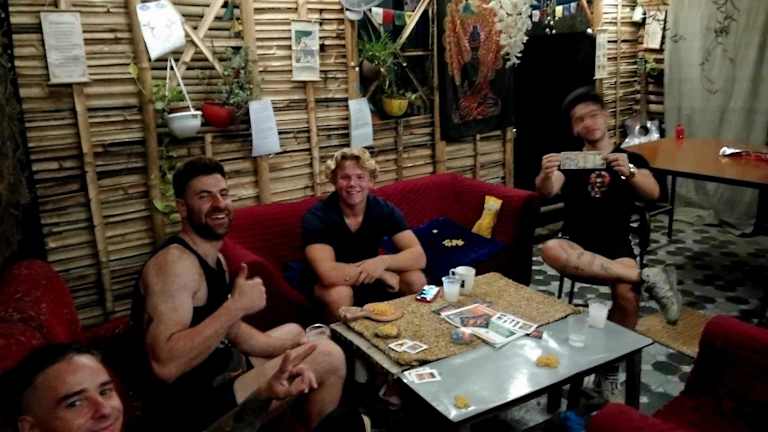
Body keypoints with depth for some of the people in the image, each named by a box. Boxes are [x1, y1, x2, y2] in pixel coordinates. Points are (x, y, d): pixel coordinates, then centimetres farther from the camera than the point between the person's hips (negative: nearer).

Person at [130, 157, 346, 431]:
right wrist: (237, 305, -34)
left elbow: (232, 329, 9)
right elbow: (165, 365, -37)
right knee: (329, 358, -11)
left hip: (220, 369, 11)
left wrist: (287, 355, -6)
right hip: (196, 401, -11)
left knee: (293, 332, 28)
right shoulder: (175, 262, -25)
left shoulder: (215, 258, 7)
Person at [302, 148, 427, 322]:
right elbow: (328, 274, -38)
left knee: (416, 280, -19)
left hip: (371, 278, 4)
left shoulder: (384, 209, -15)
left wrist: (383, 261, -39)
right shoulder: (316, 217, -26)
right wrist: (382, 273, -30)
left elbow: (419, 256, -21)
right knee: (340, 293, -36)